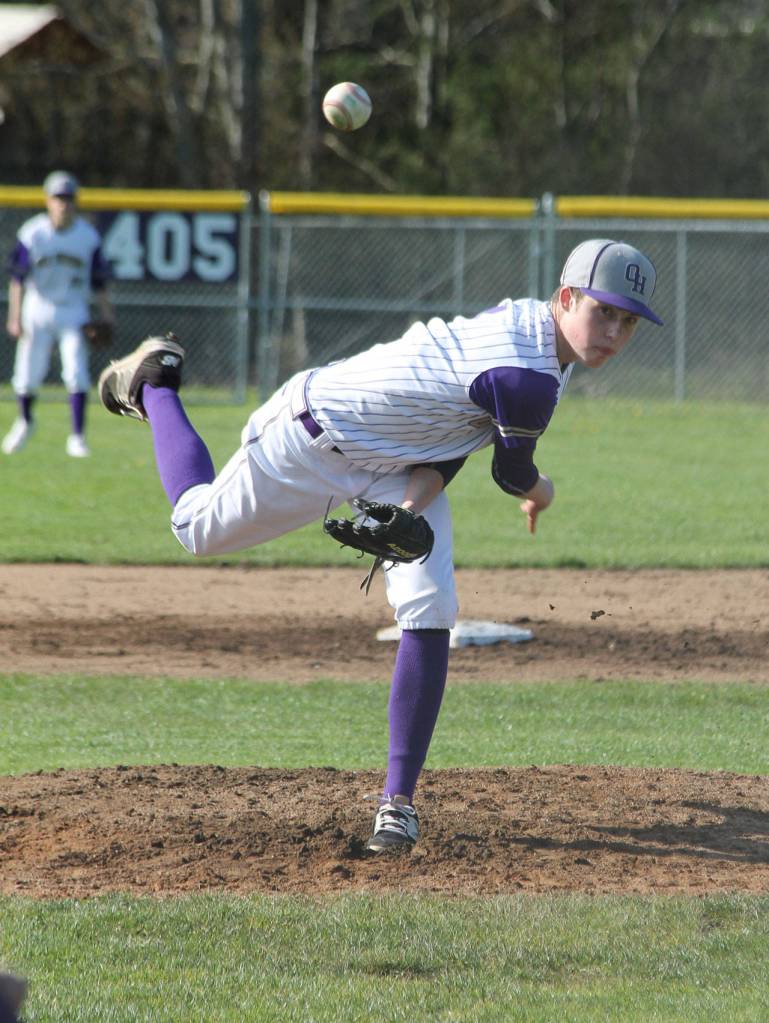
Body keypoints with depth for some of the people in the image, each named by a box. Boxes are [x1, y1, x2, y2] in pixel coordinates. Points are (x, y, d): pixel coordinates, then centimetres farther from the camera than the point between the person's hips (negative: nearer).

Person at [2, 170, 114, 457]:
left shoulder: (88, 236, -3)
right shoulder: (32, 233, -8)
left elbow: (99, 282, 3)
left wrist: (106, 317, -1)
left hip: (73, 312, 0)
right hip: (38, 308, 0)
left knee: (76, 374, -12)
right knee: (27, 375, 3)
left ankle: (77, 437, -6)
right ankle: (25, 421, 32)